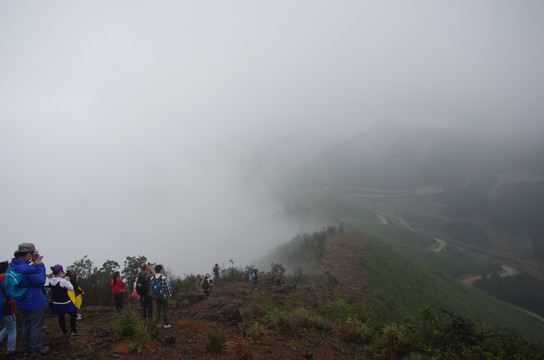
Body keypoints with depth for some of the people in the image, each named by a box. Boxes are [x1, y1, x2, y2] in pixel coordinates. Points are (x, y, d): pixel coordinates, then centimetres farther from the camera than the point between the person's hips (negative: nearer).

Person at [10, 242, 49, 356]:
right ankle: (36, 349, 15)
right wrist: (39, 265, -16)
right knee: (36, 326, 5)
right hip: (35, 303, -9)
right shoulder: (27, 269, -30)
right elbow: (41, 281, -22)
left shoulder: (13, 265, -2)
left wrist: (33, 264, 1)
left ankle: (26, 346, 37)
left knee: (26, 324, 24)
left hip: (22, 303, 9)